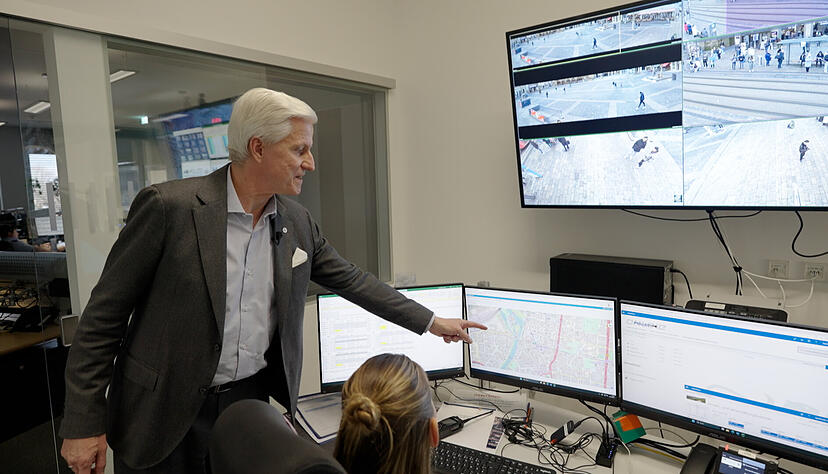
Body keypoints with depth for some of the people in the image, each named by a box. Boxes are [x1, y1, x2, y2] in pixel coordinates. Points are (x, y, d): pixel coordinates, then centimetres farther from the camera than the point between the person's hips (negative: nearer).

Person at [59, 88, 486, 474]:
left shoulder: (297, 222, -1)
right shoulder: (169, 206, -17)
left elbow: (350, 279, 8)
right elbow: (104, 314, -11)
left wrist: (431, 322, 10)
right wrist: (84, 424, -9)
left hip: (252, 400, 5)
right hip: (165, 412, -4)